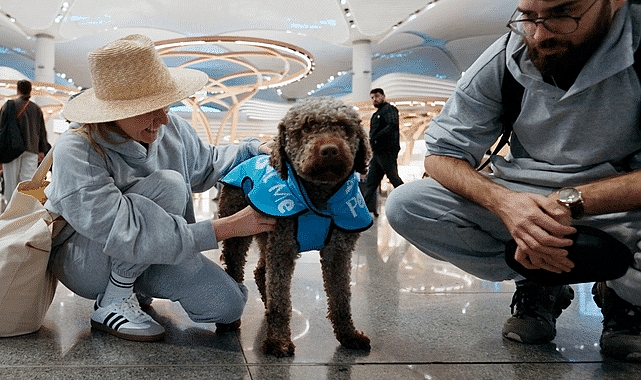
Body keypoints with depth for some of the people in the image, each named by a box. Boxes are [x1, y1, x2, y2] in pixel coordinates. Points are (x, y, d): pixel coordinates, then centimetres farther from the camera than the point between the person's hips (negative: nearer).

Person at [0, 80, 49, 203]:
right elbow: (42, 131, 12)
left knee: (11, 181, 2)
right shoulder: (36, 108, 10)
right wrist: (42, 150, 16)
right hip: (31, 149, 2)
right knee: (28, 180, -2)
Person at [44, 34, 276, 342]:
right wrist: (229, 227, -39)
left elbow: (206, 165, 12)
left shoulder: (171, 129, -11)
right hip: (81, 260, -6)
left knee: (228, 304, -10)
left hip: (151, 254, 6)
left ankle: (136, 285, 15)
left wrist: (252, 150, -8)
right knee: (169, 185, -31)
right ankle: (112, 304, -14)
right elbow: (128, 237, -38)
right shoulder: (76, 153, -30)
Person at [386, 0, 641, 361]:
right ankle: (537, 288, -1)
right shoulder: (502, 61, -10)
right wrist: (502, 201, -28)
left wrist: (573, 200, -35)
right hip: (523, 204, 3)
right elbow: (441, 153, -9)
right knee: (404, 205, -17)